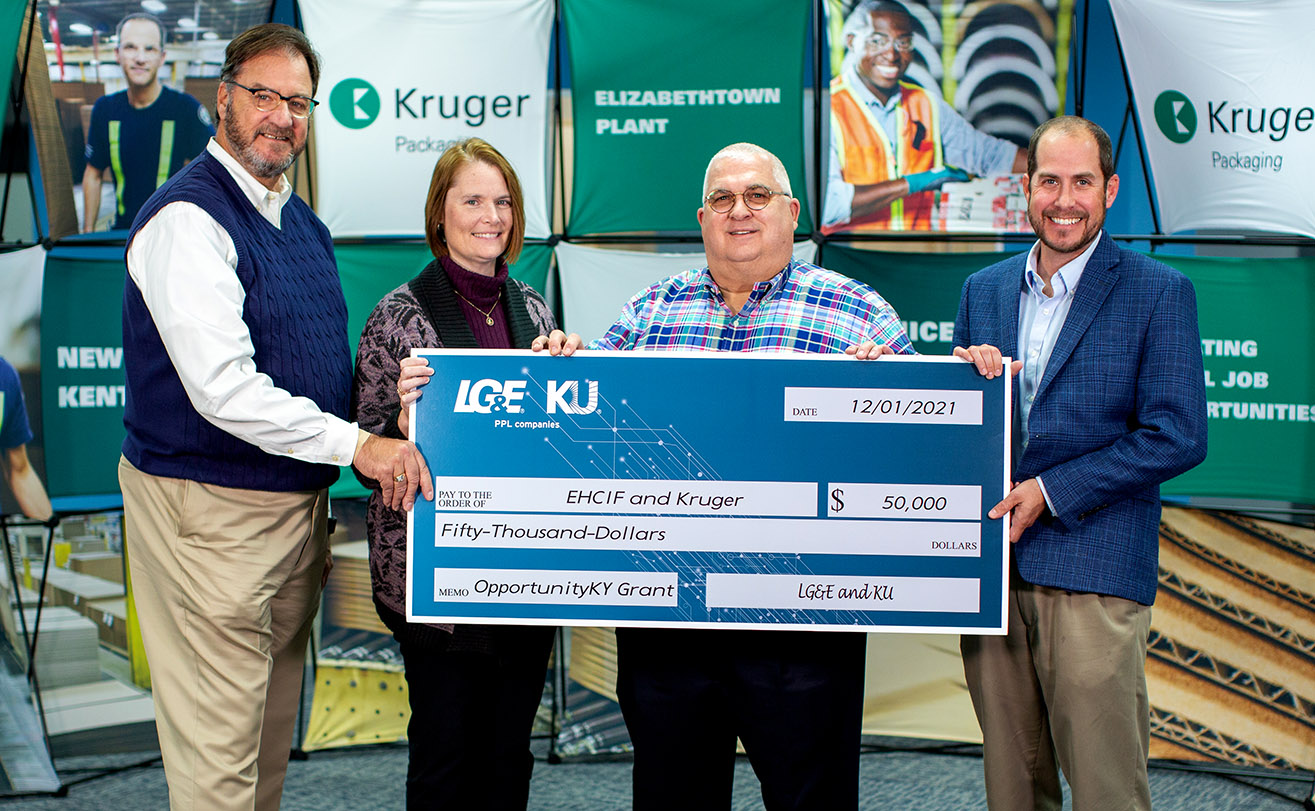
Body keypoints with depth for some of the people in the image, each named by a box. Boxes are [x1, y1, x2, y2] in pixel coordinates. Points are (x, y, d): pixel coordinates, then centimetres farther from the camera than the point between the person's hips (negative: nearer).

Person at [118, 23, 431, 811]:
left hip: (298, 502, 9)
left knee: (273, 736, 18)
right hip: (210, 512, -9)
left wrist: (324, 500, 15)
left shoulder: (301, 221, 13)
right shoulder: (188, 219, -15)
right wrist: (354, 443, -23)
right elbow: (221, 387, -25)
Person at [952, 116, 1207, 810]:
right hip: (991, 564, 4)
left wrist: (1048, 491, -12)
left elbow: (1177, 438, -8)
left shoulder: (1159, 293, -2)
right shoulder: (983, 289, 13)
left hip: (1094, 568, -4)